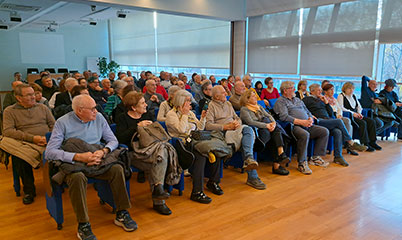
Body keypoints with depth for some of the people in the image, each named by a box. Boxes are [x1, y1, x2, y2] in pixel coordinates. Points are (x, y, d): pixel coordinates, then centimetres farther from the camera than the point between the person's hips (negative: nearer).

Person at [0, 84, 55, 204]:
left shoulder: (42, 107, 19)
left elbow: (53, 125, 15)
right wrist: (32, 138, -14)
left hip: (45, 142, 2)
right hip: (24, 144, -1)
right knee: (18, 157, -35)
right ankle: (29, 190, -12)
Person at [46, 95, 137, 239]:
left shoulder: (99, 118, 5)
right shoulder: (63, 122, -6)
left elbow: (113, 140, 7)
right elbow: (50, 152, -14)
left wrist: (103, 152, -17)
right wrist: (79, 157, -25)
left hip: (97, 161, 3)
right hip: (73, 163, -3)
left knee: (117, 169, -23)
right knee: (77, 177, -35)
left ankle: (121, 214, -8)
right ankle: (83, 225, -22)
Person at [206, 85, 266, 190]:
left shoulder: (228, 103, 26)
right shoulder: (211, 106, 2)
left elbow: (237, 118, 26)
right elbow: (208, 125, -11)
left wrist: (238, 123, -1)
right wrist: (226, 126, -15)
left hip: (235, 129, 6)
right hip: (223, 132, -6)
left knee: (248, 129, -27)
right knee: (243, 138, -30)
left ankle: (248, 159, -42)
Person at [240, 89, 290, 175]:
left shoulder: (259, 107, 28)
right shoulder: (244, 109, 5)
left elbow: (269, 115, 15)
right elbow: (250, 122, -12)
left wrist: (273, 122, -9)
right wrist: (266, 125, -19)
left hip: (267, 129, 6)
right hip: (257, 132, -5)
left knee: (277, 131, -28)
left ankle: (276, 165, -36)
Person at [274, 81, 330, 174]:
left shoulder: (298, 100, 27)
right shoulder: (281, 101, 1)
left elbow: (308, 112, 27)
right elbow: (284, 117, -15)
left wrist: (310, 119, 1)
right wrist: (301, 122, -18)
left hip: (307, 125, 8)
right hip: (293, 126, -8)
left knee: (324, 131, -5)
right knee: (305, 134, -36)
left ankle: (315, 157, 0)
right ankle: (302, 163, -24)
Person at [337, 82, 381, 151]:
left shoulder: (353, 96, 23)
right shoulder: (341, 96, -3)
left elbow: (359, 106, 24)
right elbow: (341, 108, -16)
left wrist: (359, 113, 3)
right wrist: (352, 113, -20)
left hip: (355, 115, 8)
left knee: (372, 121, -10)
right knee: (363, 123, -29)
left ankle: (372, 142, -8)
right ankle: (365, 144, -24)